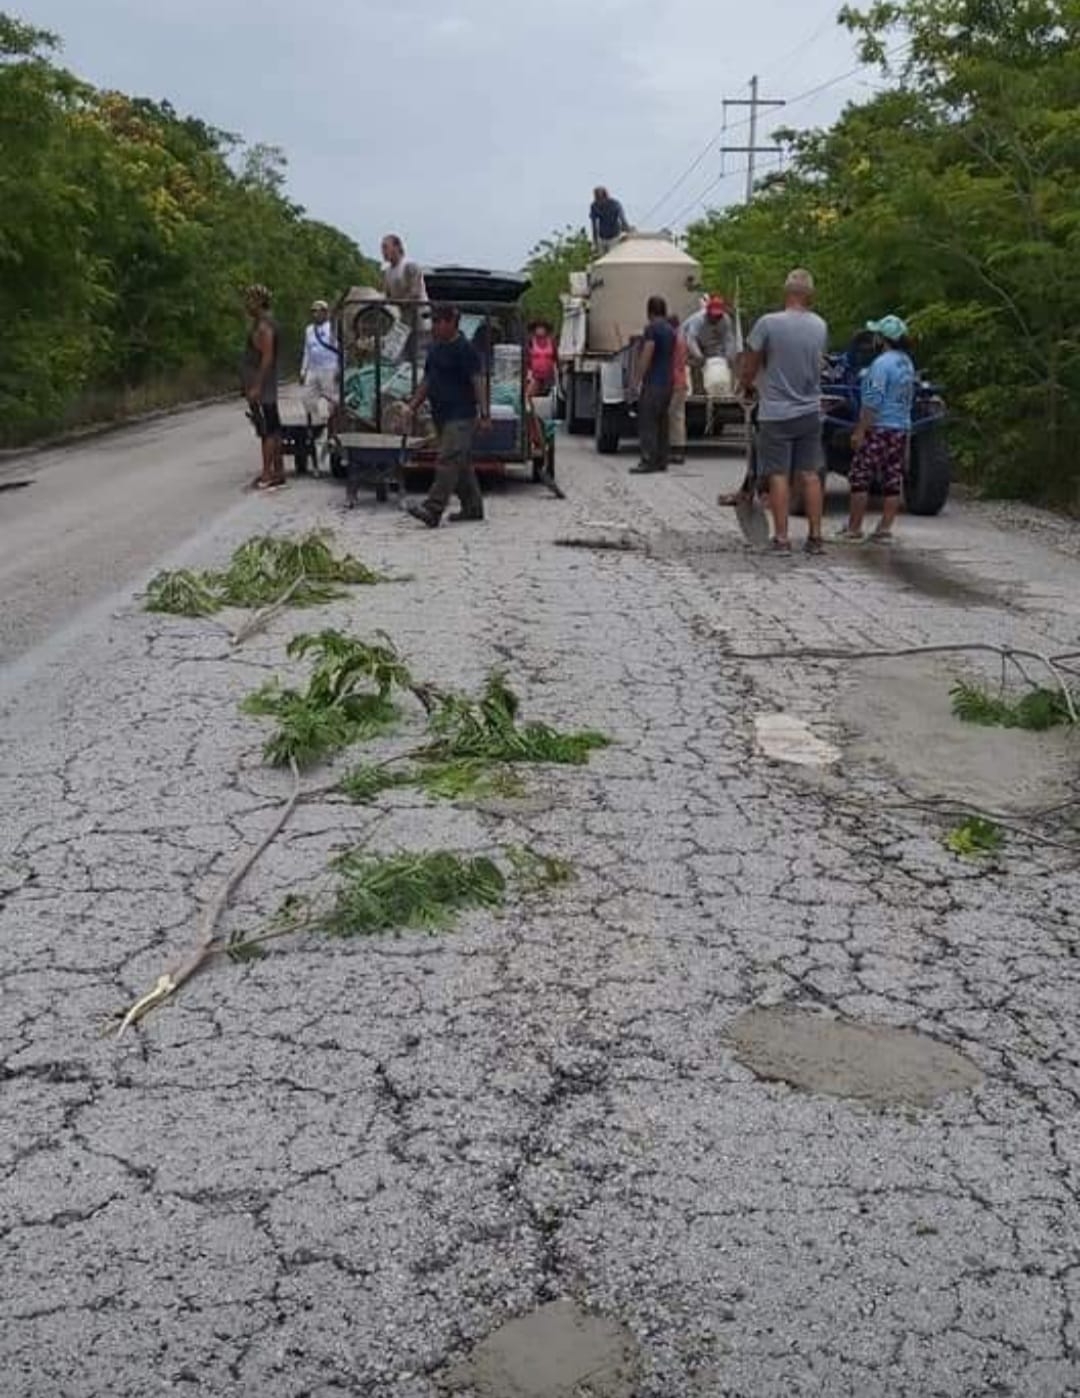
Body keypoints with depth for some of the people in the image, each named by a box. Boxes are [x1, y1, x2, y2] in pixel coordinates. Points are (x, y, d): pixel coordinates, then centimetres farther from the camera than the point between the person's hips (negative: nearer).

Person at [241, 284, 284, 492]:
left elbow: (267, 357, -21)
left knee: (267, 430, -8)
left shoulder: (264, 326, -14)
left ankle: (268, 474, -6)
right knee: (272, 429, 11)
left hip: (261, 388, -10)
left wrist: (256, 387, -23)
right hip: (265, 388, 10)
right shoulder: (261, 323, 16)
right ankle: (277, 472, 15)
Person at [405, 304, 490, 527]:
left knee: (448, 461, -15)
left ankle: (432, 511, -21)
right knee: (462, 464, 14)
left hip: (461, 417, -9)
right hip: (441, 416, 9)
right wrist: (414, 405, 16)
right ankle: (473, 507, 22)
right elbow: (427, 381, 22)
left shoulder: (465, 350, -11)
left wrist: (483, 414, -19)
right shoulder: (435, 349, 15)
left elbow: (479, 382, -14)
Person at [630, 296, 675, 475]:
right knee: (662, 422, 10)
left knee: (647, 423, -9)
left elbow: (646, 357, -16)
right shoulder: (670, 330, 15)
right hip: (667, 382, 9)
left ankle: (648, 461, -14)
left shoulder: (652, 329, -11)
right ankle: (662, 460, 12)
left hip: (653, 383, -9)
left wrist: (637, 381, -14)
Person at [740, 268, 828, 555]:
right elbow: (818, 364, 11)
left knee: (779, 476, 1)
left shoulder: (768, 323, -13)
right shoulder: (820, 326, 1)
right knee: (810, 475, 9)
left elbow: (748, 367, -6)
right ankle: (815, 537, 12)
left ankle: (781, 538, 1)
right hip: (810, 412, 4)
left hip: (776, 413, -4)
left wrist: (749, 385, 17)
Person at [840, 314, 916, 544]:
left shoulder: (882, 363, -14)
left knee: (861, 478, -1)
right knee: (893, 481, 6)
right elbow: (908, 399, 16)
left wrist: (859, 431, -18)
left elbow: (872, 402, -20)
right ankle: (885, 530, 8)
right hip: (902, 429, 8)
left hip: (879, 429, -8)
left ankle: (854, 529, 2)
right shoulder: (907, 363, 13)